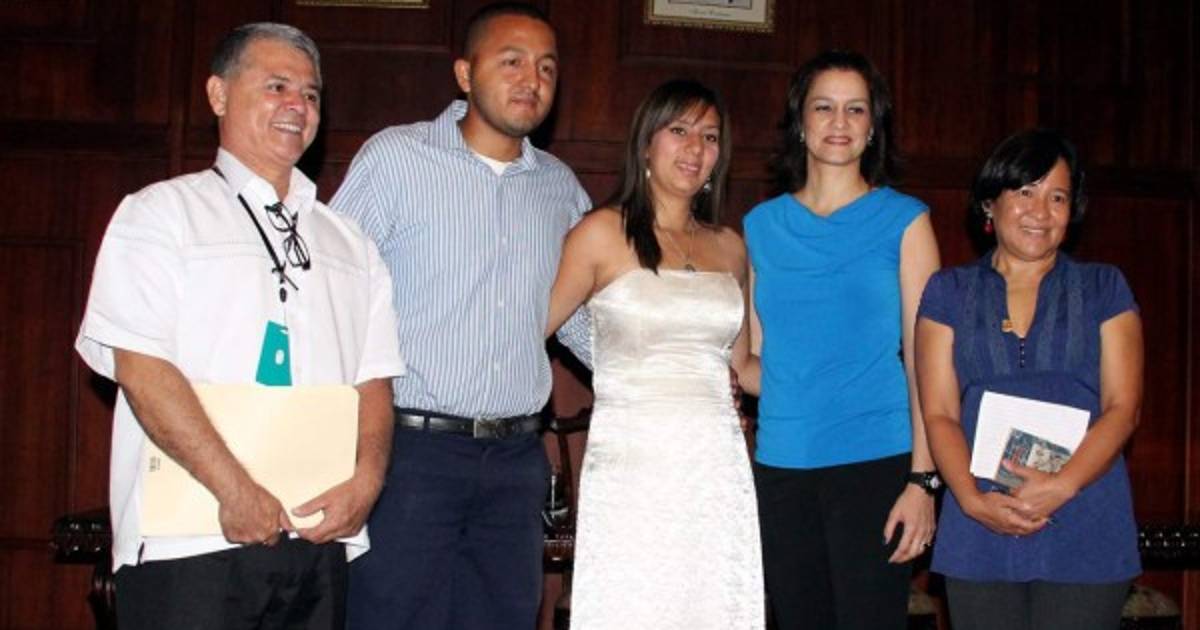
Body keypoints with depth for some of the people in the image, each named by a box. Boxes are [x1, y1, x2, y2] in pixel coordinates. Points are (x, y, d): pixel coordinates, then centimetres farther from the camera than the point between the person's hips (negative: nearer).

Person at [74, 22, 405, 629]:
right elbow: (139, 366, -8)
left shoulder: (348, 243, 18)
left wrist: (366, 479, -7)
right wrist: (233, 489, -15)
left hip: (320, 538, 4)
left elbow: (374, 377, 11)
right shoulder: (161, 213, 4)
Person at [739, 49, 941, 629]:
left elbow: (923, 359, -3)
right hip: (781, 466, 3)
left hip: (875, 461, -3)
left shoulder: (903, 221, 2)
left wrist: (923, 479, -10)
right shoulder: (762, 226, 10)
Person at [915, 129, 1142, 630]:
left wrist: (1063, 485, -14)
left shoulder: (1104, 289, 10)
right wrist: (973, 499, -13)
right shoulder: (949, 292, 11)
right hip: (979, 533, 1)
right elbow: (939, 414, 3)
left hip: (1085, 532, 0)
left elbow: (1122, 407, 1)